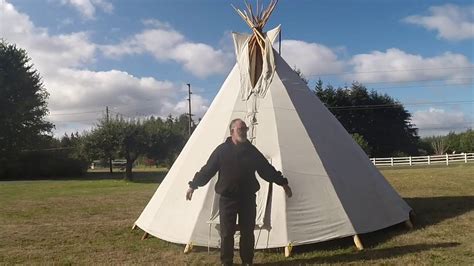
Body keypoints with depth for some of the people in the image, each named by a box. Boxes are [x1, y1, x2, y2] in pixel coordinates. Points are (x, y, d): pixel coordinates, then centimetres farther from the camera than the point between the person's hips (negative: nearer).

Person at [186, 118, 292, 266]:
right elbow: (207, 169, -1)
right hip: (227, 198, -2)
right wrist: (193, 185, -2)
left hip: (248, 198, 2)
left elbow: (267, 169, 9)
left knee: (247, 232, 10)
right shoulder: (222, 150, -5)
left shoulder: (252, 151, 3)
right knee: (227, 233, 4)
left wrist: (283, 183, 11)